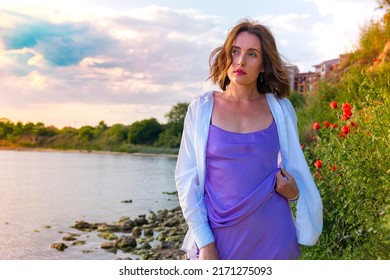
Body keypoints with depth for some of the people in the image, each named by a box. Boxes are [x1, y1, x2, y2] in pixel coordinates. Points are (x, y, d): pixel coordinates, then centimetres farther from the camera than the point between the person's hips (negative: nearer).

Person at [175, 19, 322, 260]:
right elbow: (187, 179, -3)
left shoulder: (281, 108, 1)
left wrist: (294, 192, -8)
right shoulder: (202, 108, -3)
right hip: (220, 237, -1)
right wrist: (204, 243, -8)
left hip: (273, 235, 1)